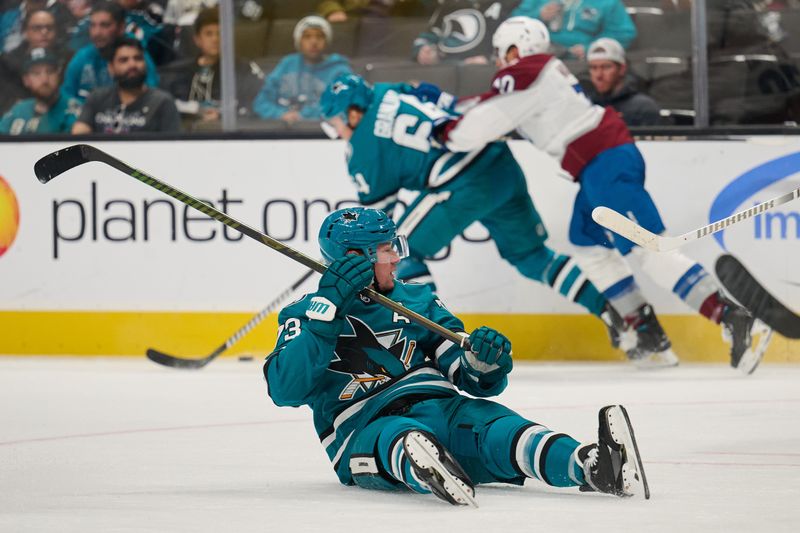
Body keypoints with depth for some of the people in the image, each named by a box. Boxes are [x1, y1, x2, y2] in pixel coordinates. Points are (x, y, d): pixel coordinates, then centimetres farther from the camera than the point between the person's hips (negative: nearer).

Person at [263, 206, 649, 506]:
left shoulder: (415, 301, 21)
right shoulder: (305, 315, 8)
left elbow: (474, 381, 18)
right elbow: (284, 389, -11)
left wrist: (486, 365, -8)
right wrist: (327, 310, -16)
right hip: (365, 430, -4)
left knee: (494, 426, -29)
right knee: (403, 439, -40)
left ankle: (592, 466, -57)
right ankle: (425, 469, -77)